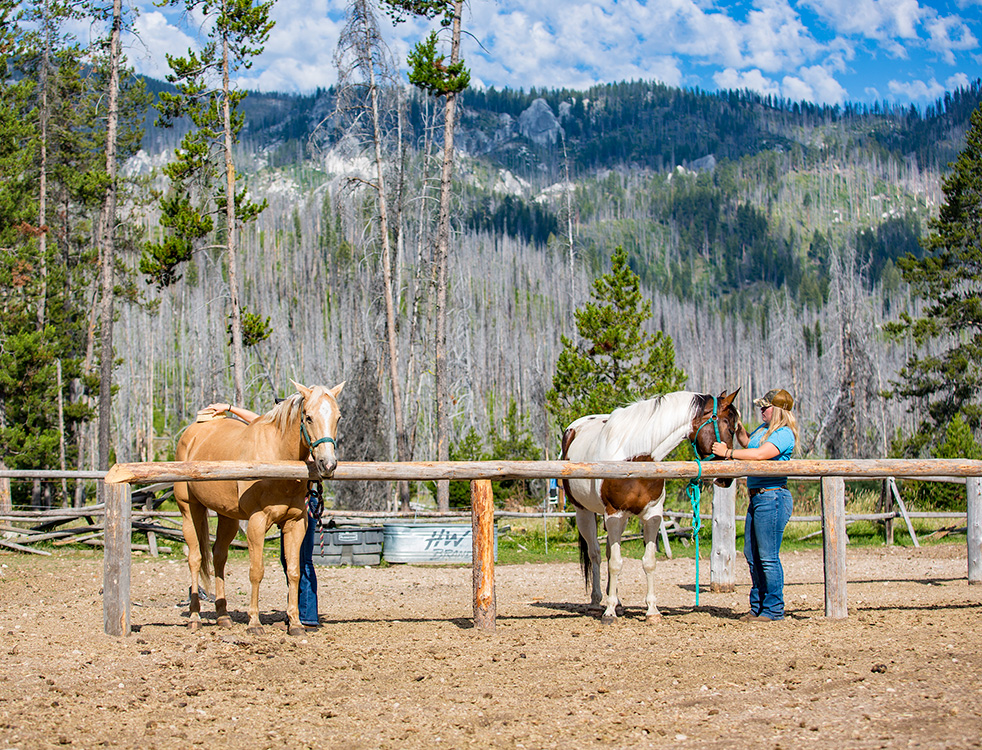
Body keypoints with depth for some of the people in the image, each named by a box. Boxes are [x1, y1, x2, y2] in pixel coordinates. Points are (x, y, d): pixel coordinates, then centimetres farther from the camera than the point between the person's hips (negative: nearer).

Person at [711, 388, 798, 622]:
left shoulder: (784, 434, -14)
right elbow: (748, 443, 34)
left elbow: (760, 454, -27)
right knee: (752, 555, 14)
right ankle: (757, 607, 22)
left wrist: (728, 452, -22)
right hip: (757, 498, 10)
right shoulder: (764, 428, 15)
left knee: (768, 557, -5)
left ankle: (774, 609, 3)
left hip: (772, 498, -10)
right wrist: (738, 427, 16)